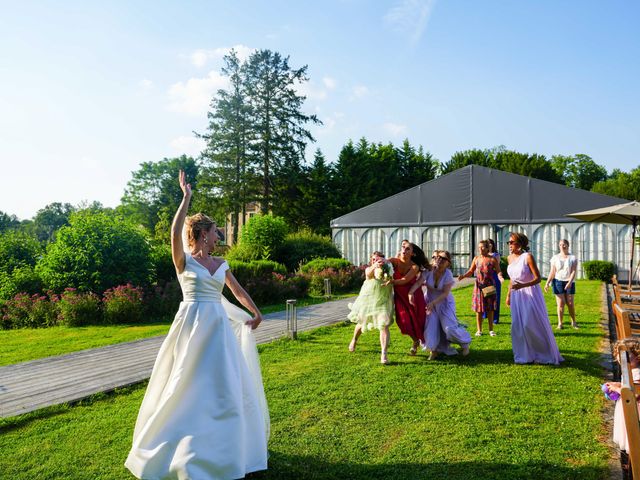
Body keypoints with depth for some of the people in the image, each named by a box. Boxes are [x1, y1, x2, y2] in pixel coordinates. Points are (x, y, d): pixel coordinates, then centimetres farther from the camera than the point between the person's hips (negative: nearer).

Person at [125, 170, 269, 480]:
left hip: (219, 327, 5)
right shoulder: (184, 260, -4)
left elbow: (239, 291, 19)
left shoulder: (221, 264, 10)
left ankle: (223, 445, 29)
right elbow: (175, 233, -23)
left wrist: (256, 314, 20)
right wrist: (186, 197, -21)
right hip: (192, 326, -5)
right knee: (189, 385, 3)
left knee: (225, 386, 10)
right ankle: (185, 446, 21)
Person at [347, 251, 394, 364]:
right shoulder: (369, 269, -9)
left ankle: (384, 354, -16)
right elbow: (368, 274, -32)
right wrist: (374, 266, -56)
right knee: (361, 323, 20)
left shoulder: (388, 270, -3)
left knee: (384, 326, -17)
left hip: (383, 302, -1)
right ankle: (354, 340, 51)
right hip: (368, 300, 1)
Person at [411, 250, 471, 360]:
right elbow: (418, 283, -26)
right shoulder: (428, 271, -15)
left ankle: (465, 343, 20)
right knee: (430, 326, -5)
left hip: (444, 303, -2)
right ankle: (434, 349, 17)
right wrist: (410, 292, -44)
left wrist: (433, 303, -30)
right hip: (430, 301, 2)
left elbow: (445, 293, -21)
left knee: (449, 327, -9)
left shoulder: (448, 274, -20)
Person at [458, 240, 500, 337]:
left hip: (490, 286, -2)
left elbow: (498, 271, -3)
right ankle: (479, 330, 12)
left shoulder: (492, 259, -2)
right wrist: (463, 276, -10)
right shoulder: (476, 259, 5)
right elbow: (470, 271, 8)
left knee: (490, 309, 5)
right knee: (479, 309, 4)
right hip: (479, 286, 2)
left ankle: (491, 330, 16)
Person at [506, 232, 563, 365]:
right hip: (517, 295, 6)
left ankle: (544, 355, 16)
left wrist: (521, 286, -31)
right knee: (518, 326, 5)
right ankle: (525, 355, 17)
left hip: (530, 294, -6)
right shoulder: (510, 258, 4)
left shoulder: (528, 257, -16)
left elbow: (537, 278, -17)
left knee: (532, 325, -3)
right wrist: (508, 294, 16)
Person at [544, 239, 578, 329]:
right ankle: (560, 324, 0)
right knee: (560, 303, -5)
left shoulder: (573, 258, 1)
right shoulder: (555, 258, 4)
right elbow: (552, 272, 1)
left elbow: (573, 271, -8)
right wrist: (547, 283, -9)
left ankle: (573, 322, 21)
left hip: (569, 282, 0)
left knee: (570, 303, 1)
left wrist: (570, 282, -22)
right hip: (558, 282, 0)